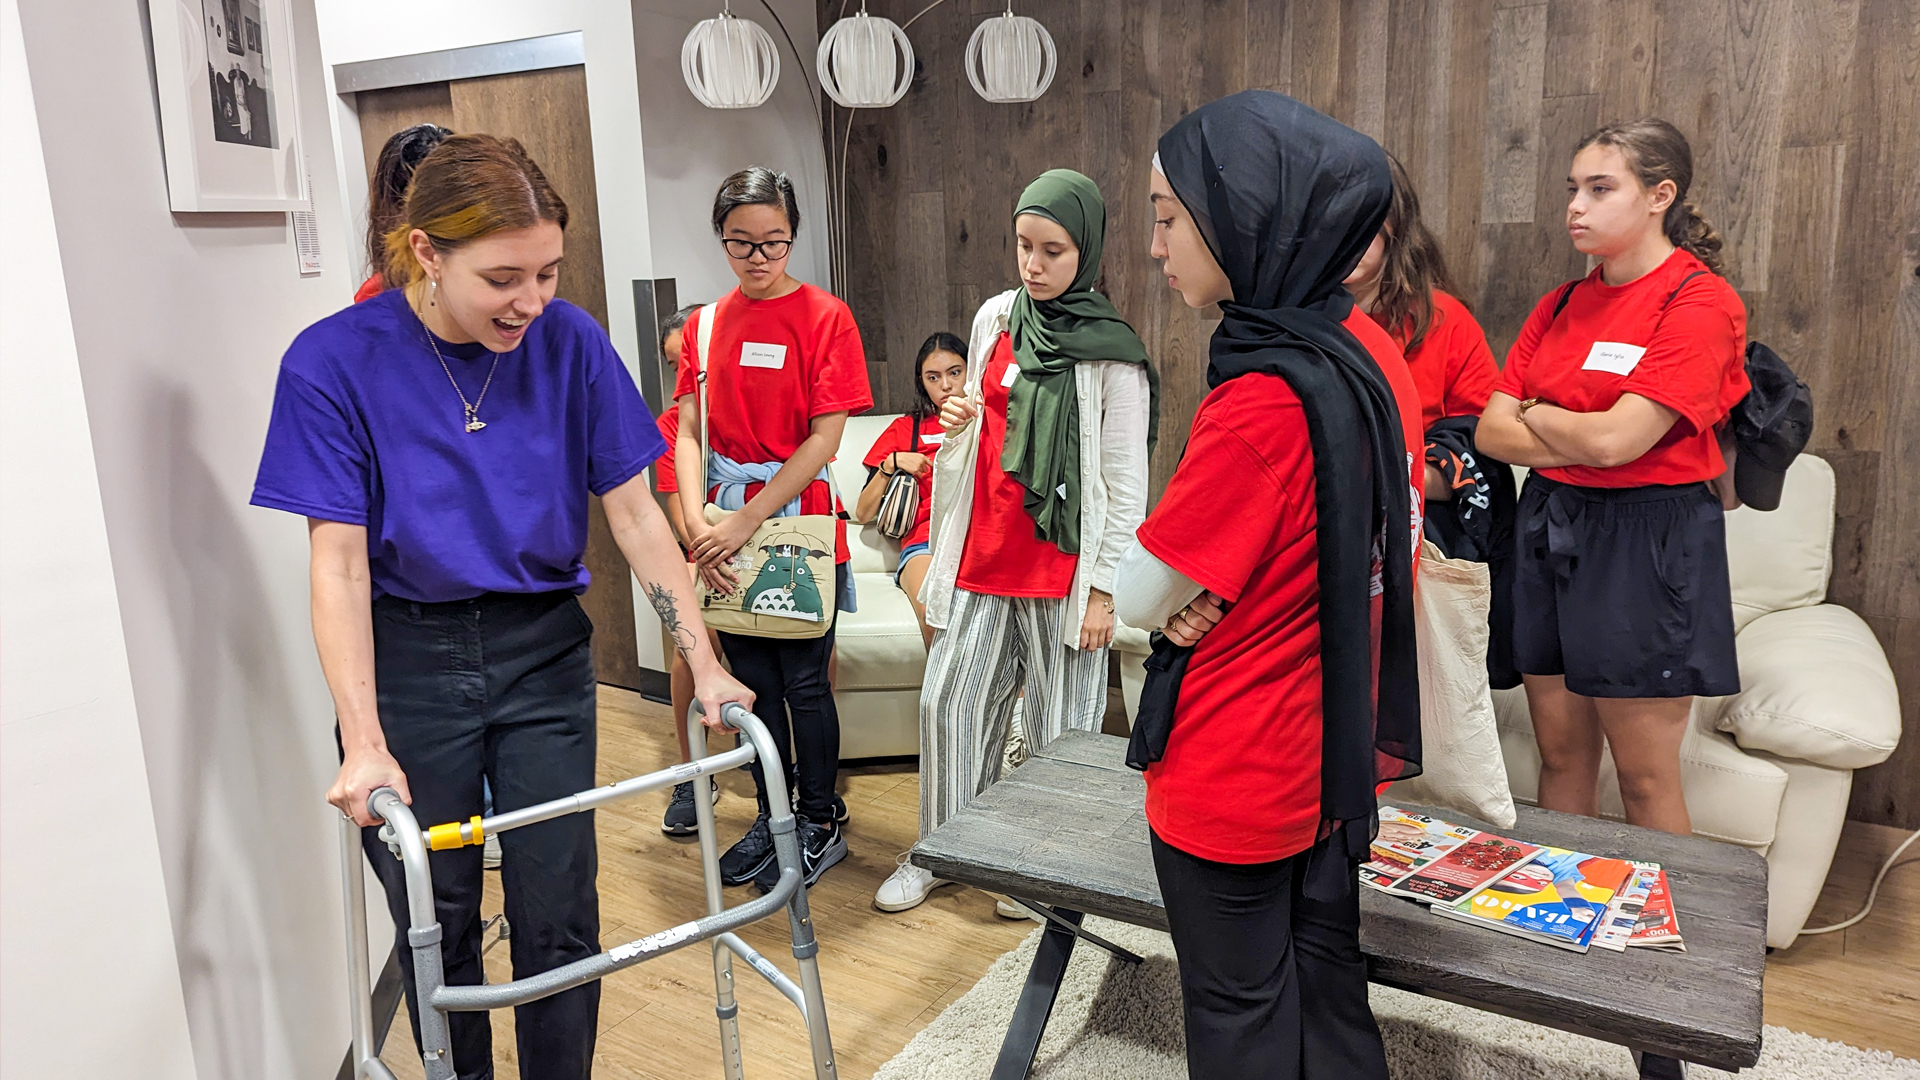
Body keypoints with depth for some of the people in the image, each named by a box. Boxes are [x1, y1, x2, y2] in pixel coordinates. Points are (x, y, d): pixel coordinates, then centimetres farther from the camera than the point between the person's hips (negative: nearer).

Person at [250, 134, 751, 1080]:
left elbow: (633, 513, -5)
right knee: (435, 924, 12)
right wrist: (364, 744, -19)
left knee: (559, 920, 5)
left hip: (544, 655, 1)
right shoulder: (334, 361, -14)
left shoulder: (569, 342, -9)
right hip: (408, 660, -1)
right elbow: (339, 562, -13)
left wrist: (705, 665, -7)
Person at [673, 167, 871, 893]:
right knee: (754, 679, 13)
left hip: (798, 522, -4)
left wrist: (748, 520, -17)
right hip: (726, 533, 4)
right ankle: (771, 819, 29)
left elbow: (823, 440, -12)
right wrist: (697, 521, -12)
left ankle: (821, 825, 21)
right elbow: (688, 435, 4)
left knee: (803, 681, 3)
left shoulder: (825, 317, -6)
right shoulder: (704, 325, 8)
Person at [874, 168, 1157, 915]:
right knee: (948, 702, 9)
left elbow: (1126, 484, -8)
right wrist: (958, 421, -1)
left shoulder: (1110, 354, -9)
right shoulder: (995, 317, 7)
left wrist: (1103, 591, -10)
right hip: (983, 553, 5)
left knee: (1059, 725, 7)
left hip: (1061, 570, -5)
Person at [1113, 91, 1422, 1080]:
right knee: (1324, 980, 23)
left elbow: (1140, 597, -20)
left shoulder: (1260, 402, -28)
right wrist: (1209, 591, -5)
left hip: (1231, 777, -7)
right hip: (1336, 750, 8)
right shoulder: (1374, 353, -3)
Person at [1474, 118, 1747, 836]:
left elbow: (1612, 438, -20)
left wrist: (1535, 413, -1)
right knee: (1561, 757, 13)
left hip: (1646, 541, -6)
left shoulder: (1700, 302, -10)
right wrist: (1583, 437, -12)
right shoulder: (1561, 305, 11)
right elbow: (1490, 432, 2)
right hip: (1548, 528, 6)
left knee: (1645, 778, 3)